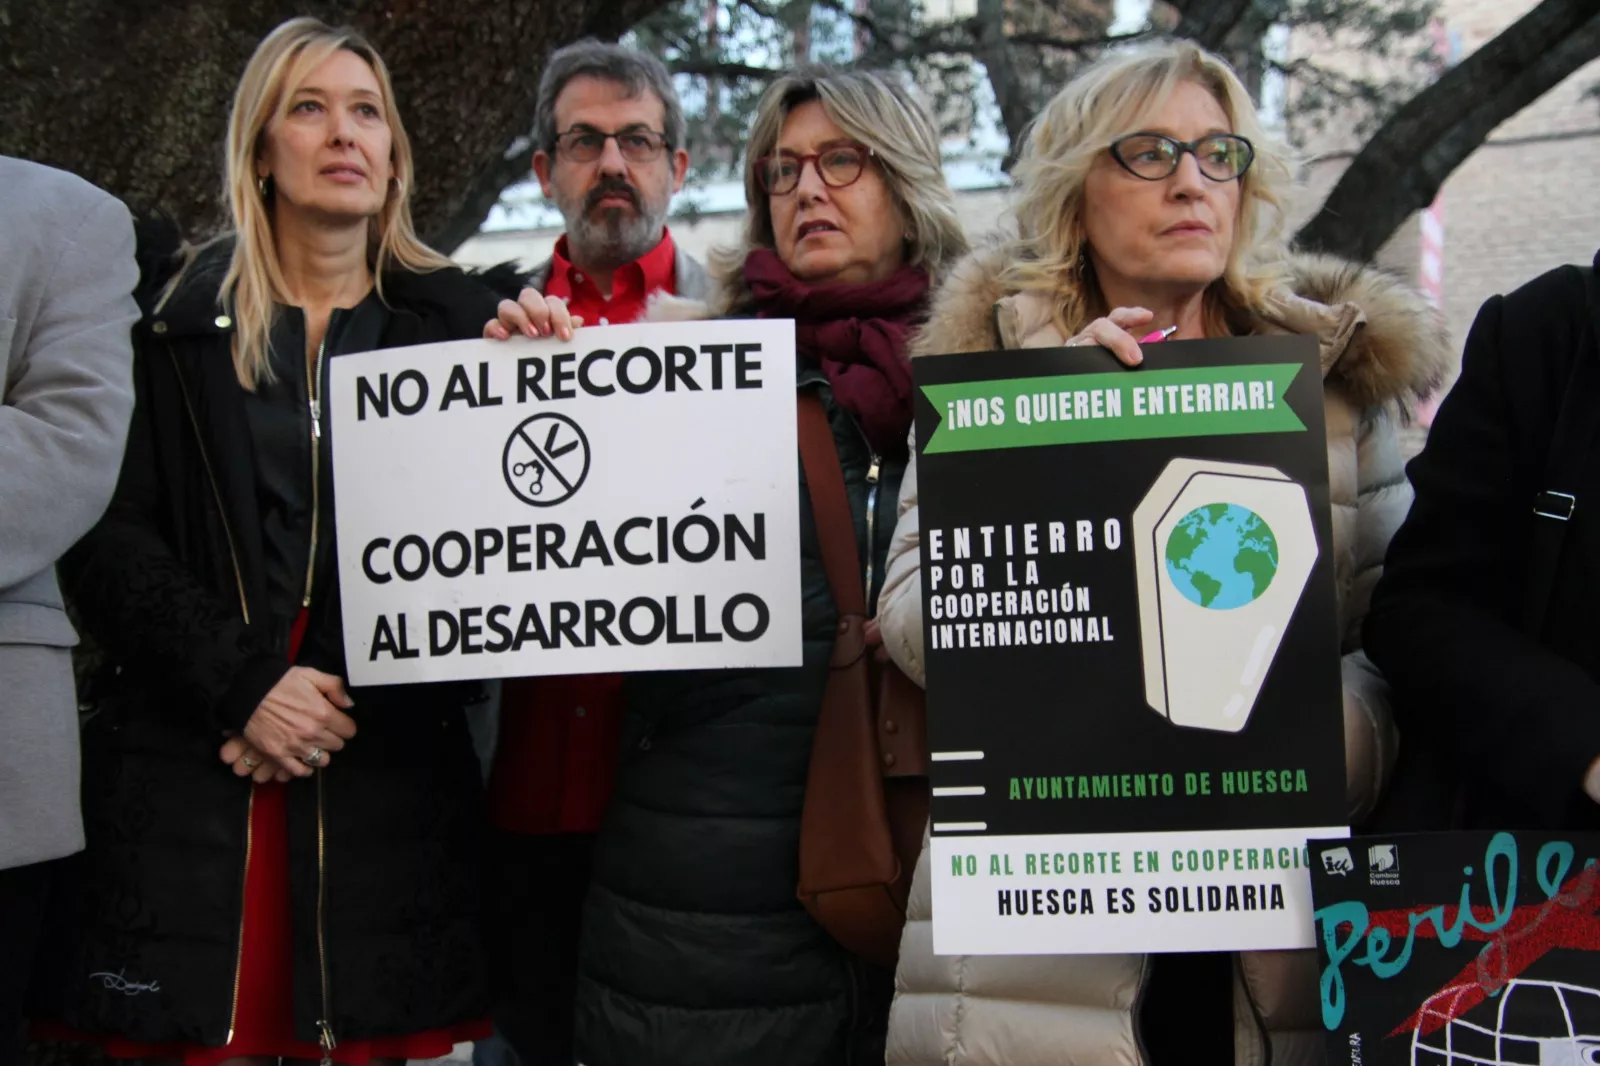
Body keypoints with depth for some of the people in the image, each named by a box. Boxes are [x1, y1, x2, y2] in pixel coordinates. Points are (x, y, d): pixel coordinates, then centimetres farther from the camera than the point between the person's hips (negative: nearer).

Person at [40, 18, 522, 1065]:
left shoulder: (463, 321, 8)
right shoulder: (174, 315, 8)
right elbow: (108, 537, 1)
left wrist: (350, 703, -7)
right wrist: (244, 686, -12)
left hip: (392, 775, 0)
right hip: (187, 774, 0)